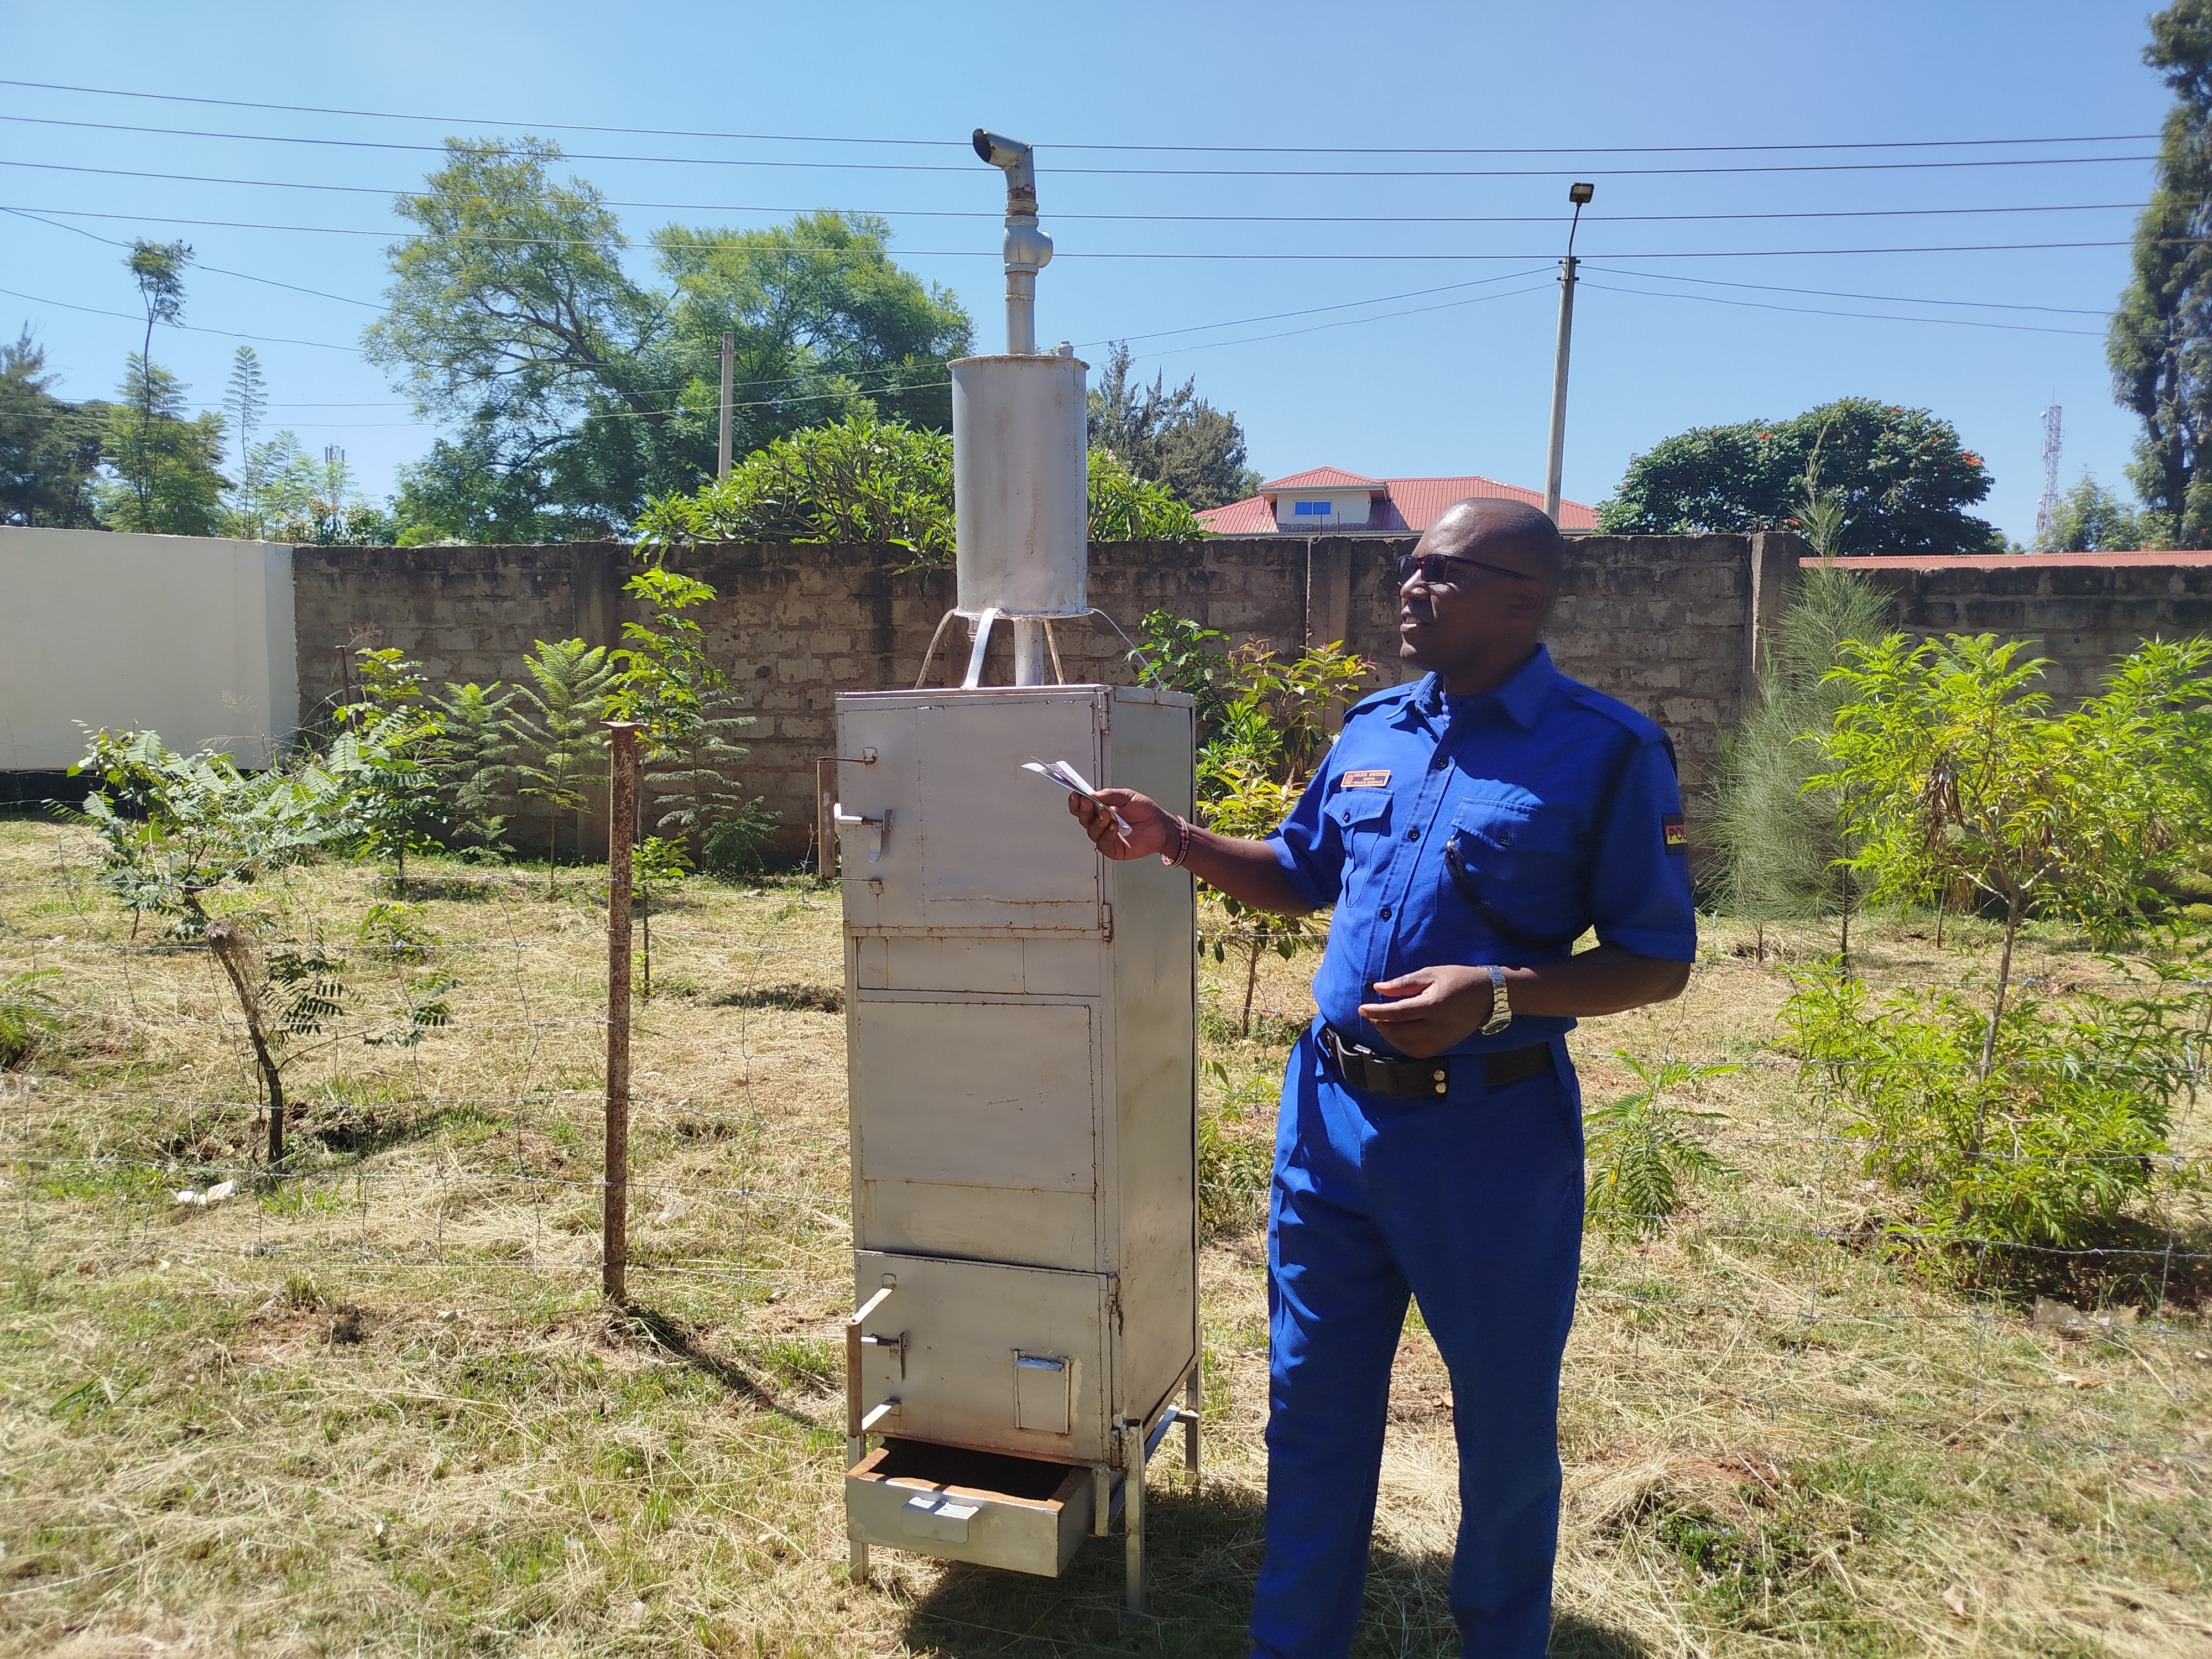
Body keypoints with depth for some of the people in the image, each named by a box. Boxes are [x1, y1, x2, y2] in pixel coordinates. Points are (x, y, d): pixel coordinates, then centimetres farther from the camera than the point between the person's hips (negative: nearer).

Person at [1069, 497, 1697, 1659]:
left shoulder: (1607, 752, -10)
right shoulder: (1373, 728, 7)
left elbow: (1660, 961, -9)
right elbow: (1299, 879, 18)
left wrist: (1498, 994, -24)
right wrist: (1171, 840, 4)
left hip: (1487, 1132, -4)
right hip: (1333, 1113, 5)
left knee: (1504, 1421, 15)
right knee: (1312, 1398, 16)